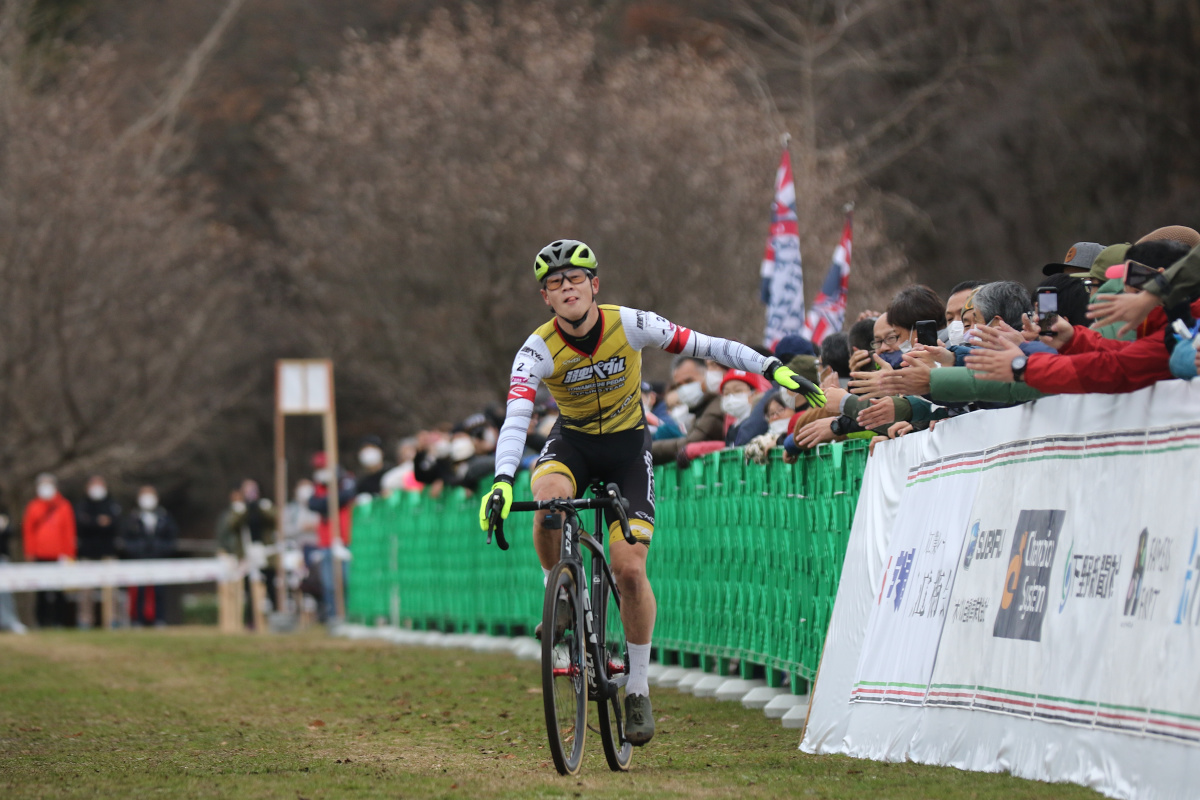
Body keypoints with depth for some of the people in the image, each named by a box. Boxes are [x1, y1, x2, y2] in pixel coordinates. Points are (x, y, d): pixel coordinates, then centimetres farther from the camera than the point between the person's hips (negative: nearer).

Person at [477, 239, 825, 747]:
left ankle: (638, 689, 3)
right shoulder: (539, 349, -22)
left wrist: (772, 368, -19)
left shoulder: (630, 325, -20)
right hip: (572, 442, 0)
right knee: (549, 498, -36)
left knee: (629, 569, -13)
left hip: (628, 445, 0)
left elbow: (702, 347, -13)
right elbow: (515, 418, -34)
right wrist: (502, 481, -51)